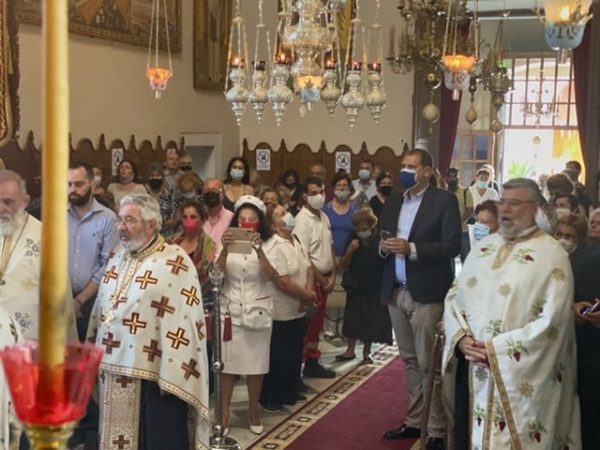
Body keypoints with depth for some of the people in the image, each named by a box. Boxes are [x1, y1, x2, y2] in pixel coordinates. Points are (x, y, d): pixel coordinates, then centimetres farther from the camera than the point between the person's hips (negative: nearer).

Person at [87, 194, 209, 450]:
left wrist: (172, 376, -18)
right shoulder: (117, 256, 10)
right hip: (113, 370, 7)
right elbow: (102, 307, 17)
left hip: (152, 375, -6)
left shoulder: (175, 262, -12)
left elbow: (185, 321, -16)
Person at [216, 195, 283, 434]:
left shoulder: (269, 245, -1)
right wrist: (225, 250, -28)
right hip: (230, 310, 0)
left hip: (257, 311, 0)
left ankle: (253, 410, 24)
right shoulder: (230, 242, 2)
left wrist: (259, 251, -31)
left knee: (256, 363, 7)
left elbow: (272, 276, -16)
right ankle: (224, 411, 13)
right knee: (227, 361, 0)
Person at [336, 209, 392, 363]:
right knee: (353, 319, 7)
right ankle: (350, 350, 19)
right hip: (356, 287, 3)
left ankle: (366, 351, 21)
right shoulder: (353, 240, -4)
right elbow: (342, 266, -5)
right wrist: (350, 251, -19)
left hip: (376, 289, -3)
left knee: (371, 321, 6)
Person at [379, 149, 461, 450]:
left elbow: (452, 246, -13)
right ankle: (414, 421, 24)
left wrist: (411, 249, -21)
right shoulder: (392, 203, 14)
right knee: (410, 361, 14)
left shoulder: (444, 201, -5)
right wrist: (384, 247, -6)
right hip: (396, 292, 6)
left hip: (427, 294, -6)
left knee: (429, 365, -3)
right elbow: (383, 241, 17)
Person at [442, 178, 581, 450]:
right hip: (471, 368, 6)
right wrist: (461, 338, -8)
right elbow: (454, 295, 10)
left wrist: (496, 349, -17)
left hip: (519, 378, -5)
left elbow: (551, 322, -16)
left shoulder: (551, 255, -8)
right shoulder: (483, 247, 11)